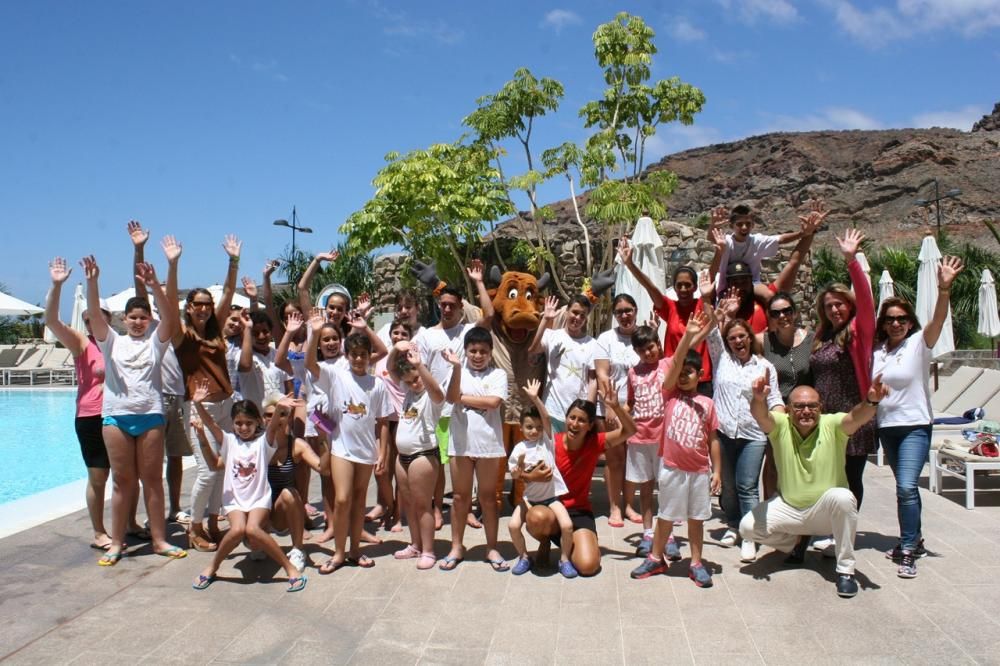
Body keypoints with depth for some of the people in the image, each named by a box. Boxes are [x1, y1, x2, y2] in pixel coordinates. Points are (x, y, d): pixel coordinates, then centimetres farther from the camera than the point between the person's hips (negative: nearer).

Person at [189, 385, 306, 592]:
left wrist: (280, 410, -41)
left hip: (259, 497, -2)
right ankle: (212, 567, 1)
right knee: (237, 530, -26)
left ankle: (291, 569, -18)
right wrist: (198, 404, -24)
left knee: (252, 529, -29)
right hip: (234, 499, 2)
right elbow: (210, 424, -7)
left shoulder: (264, 441, 0)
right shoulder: (229, 441, 7)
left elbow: (273, 426, -20)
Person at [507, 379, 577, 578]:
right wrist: (520, 467, -22)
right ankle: (524, 557, 11)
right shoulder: (519, 448, -3)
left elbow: (547, 418, -19)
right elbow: (514, 476, -1)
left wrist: (535, 398, -29)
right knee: (513, 525, -16)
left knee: (567, 525, -20)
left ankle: (565, 559, 6)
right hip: (529, 496, 1)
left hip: (551, 494, -1)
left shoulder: (546, 440, -4)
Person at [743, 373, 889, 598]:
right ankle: (796, 542, 14)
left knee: (842, 497, -34)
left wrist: (871, 402, -56)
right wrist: (759, 399, -57)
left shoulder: (832, 425, -12)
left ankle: (845, 570, -16)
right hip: (788, 507, 2)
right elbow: (761, 415, -32)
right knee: (748, 527, -17)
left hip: (826, 511, -2)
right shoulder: (780, 425, -10)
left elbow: (857, 417, -33)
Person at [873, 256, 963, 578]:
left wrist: (944, 289, -39)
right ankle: (915, 539, 33)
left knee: (906, 487, -16)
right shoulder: (876, 350, 5)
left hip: (915, 426, -5)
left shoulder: (919, 344, -6)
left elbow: (938, 320, -24)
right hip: (886, 427, 5)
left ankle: (908, 552, -8)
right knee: (905, 487, 17)